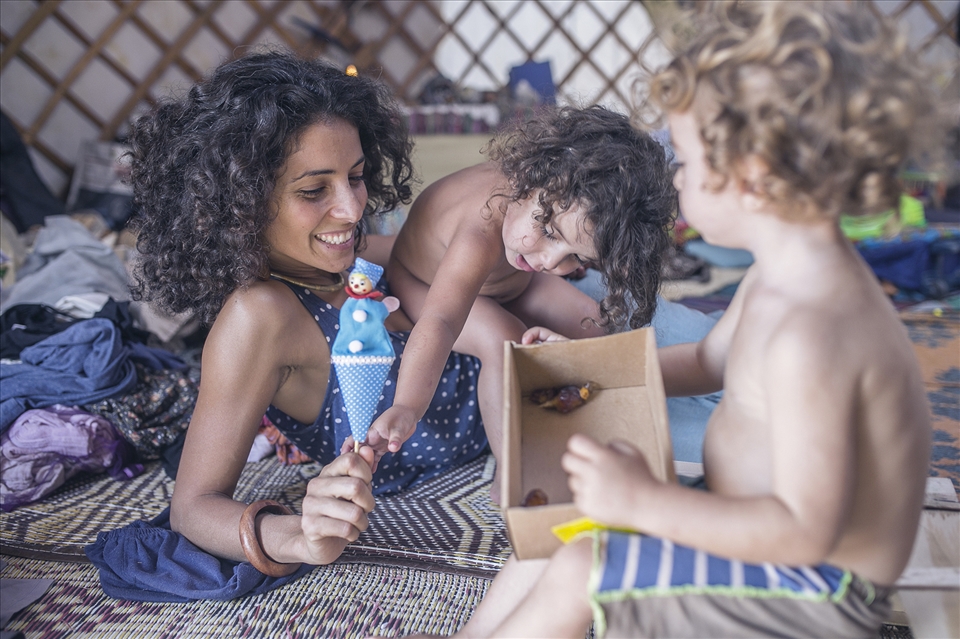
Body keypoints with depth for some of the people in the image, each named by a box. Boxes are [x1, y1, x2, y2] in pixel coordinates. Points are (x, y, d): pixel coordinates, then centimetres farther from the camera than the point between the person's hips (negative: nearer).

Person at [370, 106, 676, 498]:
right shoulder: (479, 240, -49)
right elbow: (439, 322, -57)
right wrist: (407, 407, -68)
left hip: (509, 279, 7)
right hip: (424, 285, -7)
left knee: (587, 323, -1)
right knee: (504, 341, -31)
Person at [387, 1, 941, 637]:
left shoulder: (809, 334, -33)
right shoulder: (783, 275, 0)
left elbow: (809, 530, -32)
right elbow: (709, 359, 17)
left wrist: (645, 503, -32)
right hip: (748, 523, 9)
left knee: (578, 572, -16)